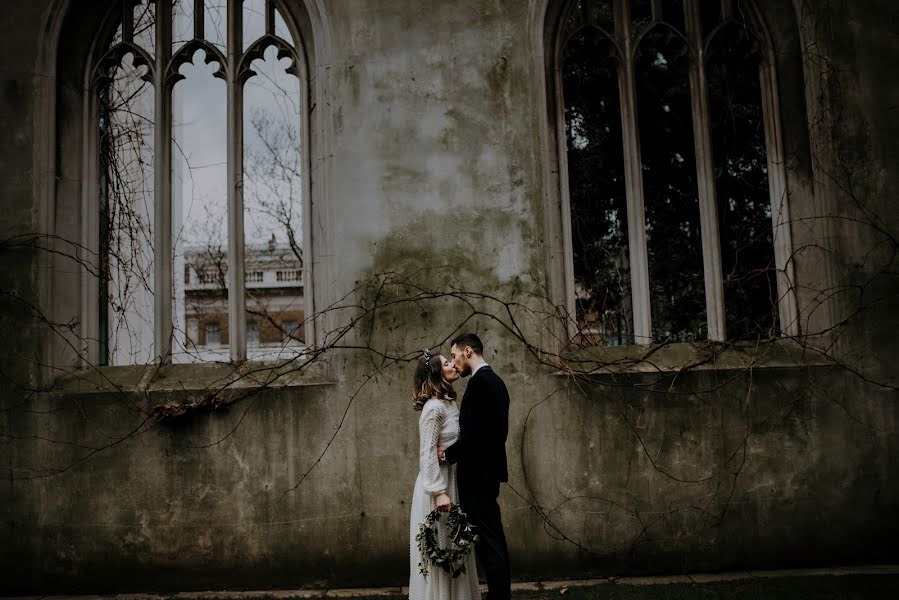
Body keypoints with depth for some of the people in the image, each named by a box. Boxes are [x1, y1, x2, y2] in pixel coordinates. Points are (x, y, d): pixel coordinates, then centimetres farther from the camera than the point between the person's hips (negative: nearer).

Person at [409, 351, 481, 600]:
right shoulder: (434, 408, -15)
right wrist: (439, 492, -22)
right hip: (438, 485, -9)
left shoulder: (449, 404, 12)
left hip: (453, 483, 9)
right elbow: (428, 454, -18)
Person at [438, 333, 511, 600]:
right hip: (490, 470, 10)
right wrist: (454, 449, 11)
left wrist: (448, 453, -9)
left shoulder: (479, 381, -16)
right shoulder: (494, 380, 15)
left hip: (477, 473, -10)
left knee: (488, 541, -5)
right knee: (493, 538, 16)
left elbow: (474, 431, -23)